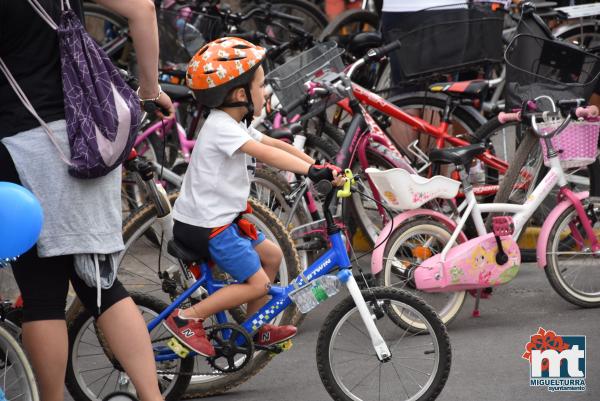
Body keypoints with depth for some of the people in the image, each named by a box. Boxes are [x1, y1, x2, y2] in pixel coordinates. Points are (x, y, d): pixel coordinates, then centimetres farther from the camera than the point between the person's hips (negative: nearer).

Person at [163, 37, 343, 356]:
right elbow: (266, 154, -32)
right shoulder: (221, 127, -20)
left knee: (271, 255, 19)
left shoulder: (233, 126, 13)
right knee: (257, 283, -10)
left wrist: (319, 167, 3)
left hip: (222, 220, 11)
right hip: (204, 227, -11)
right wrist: (312, 171, -38)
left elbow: (277, 145, 13)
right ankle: (186, 318, -7)